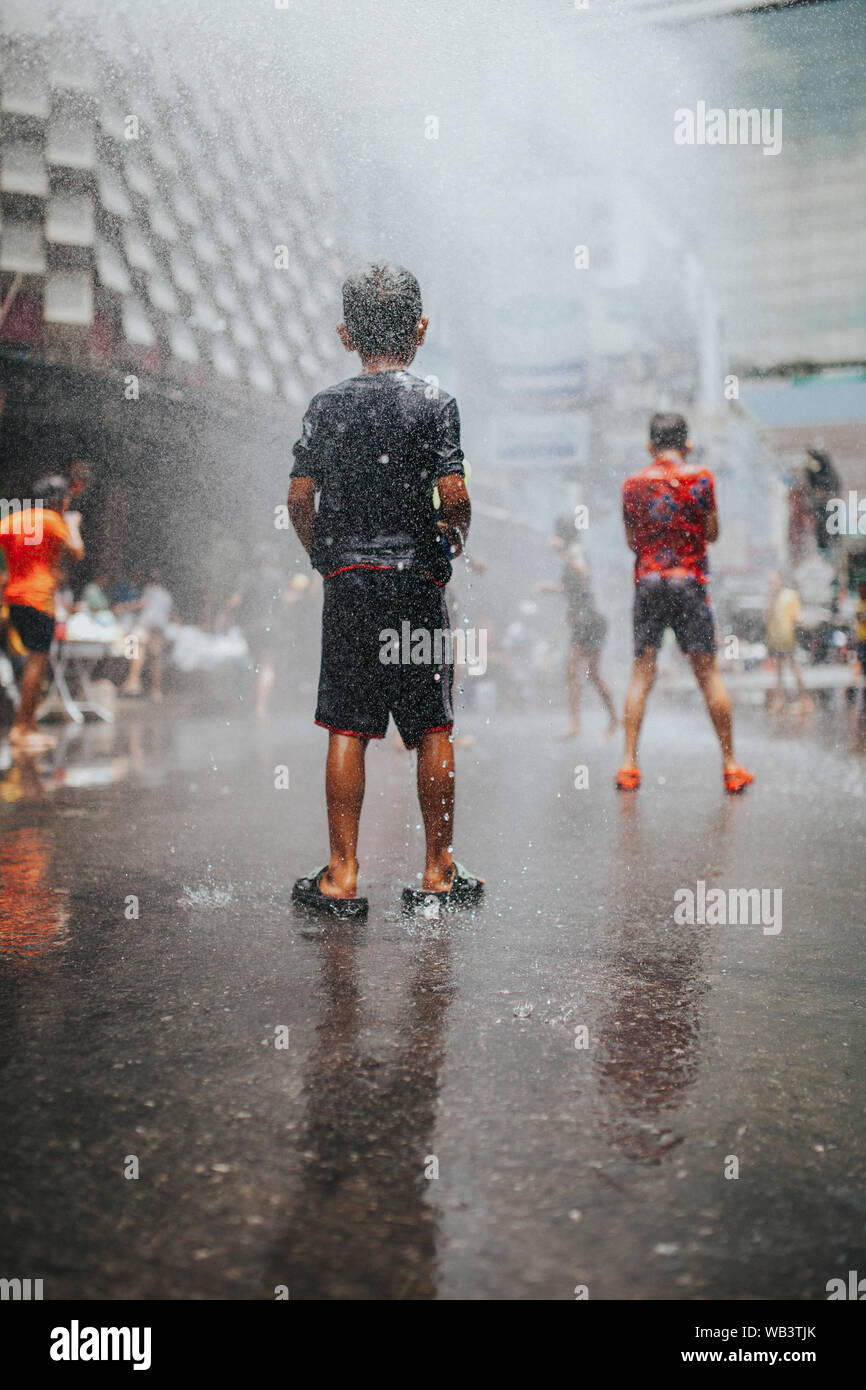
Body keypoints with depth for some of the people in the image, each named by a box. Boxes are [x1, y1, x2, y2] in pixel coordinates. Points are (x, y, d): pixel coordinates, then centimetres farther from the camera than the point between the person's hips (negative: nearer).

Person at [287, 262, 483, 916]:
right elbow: (453, 495, -11)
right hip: (417, 583, -2)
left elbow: (300, 499, 3)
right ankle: (439, 872, 14)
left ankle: (342, 875, 5)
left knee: (347, 729, 4)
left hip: (346, 584, 2)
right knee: (433, 728, 7)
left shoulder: (325, 405, 6)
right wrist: (457, 538, 8)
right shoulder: (434, 402, -3)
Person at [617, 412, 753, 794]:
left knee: (641, 672, 5)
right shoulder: (700, 478, 1)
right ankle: (730, 766, 9)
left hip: (647, 582, 2)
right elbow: (712, 533, 5)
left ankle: (629, 764, -2)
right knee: (708, 672, 4)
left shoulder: (632, 484, 8)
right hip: (688, 583, -2)